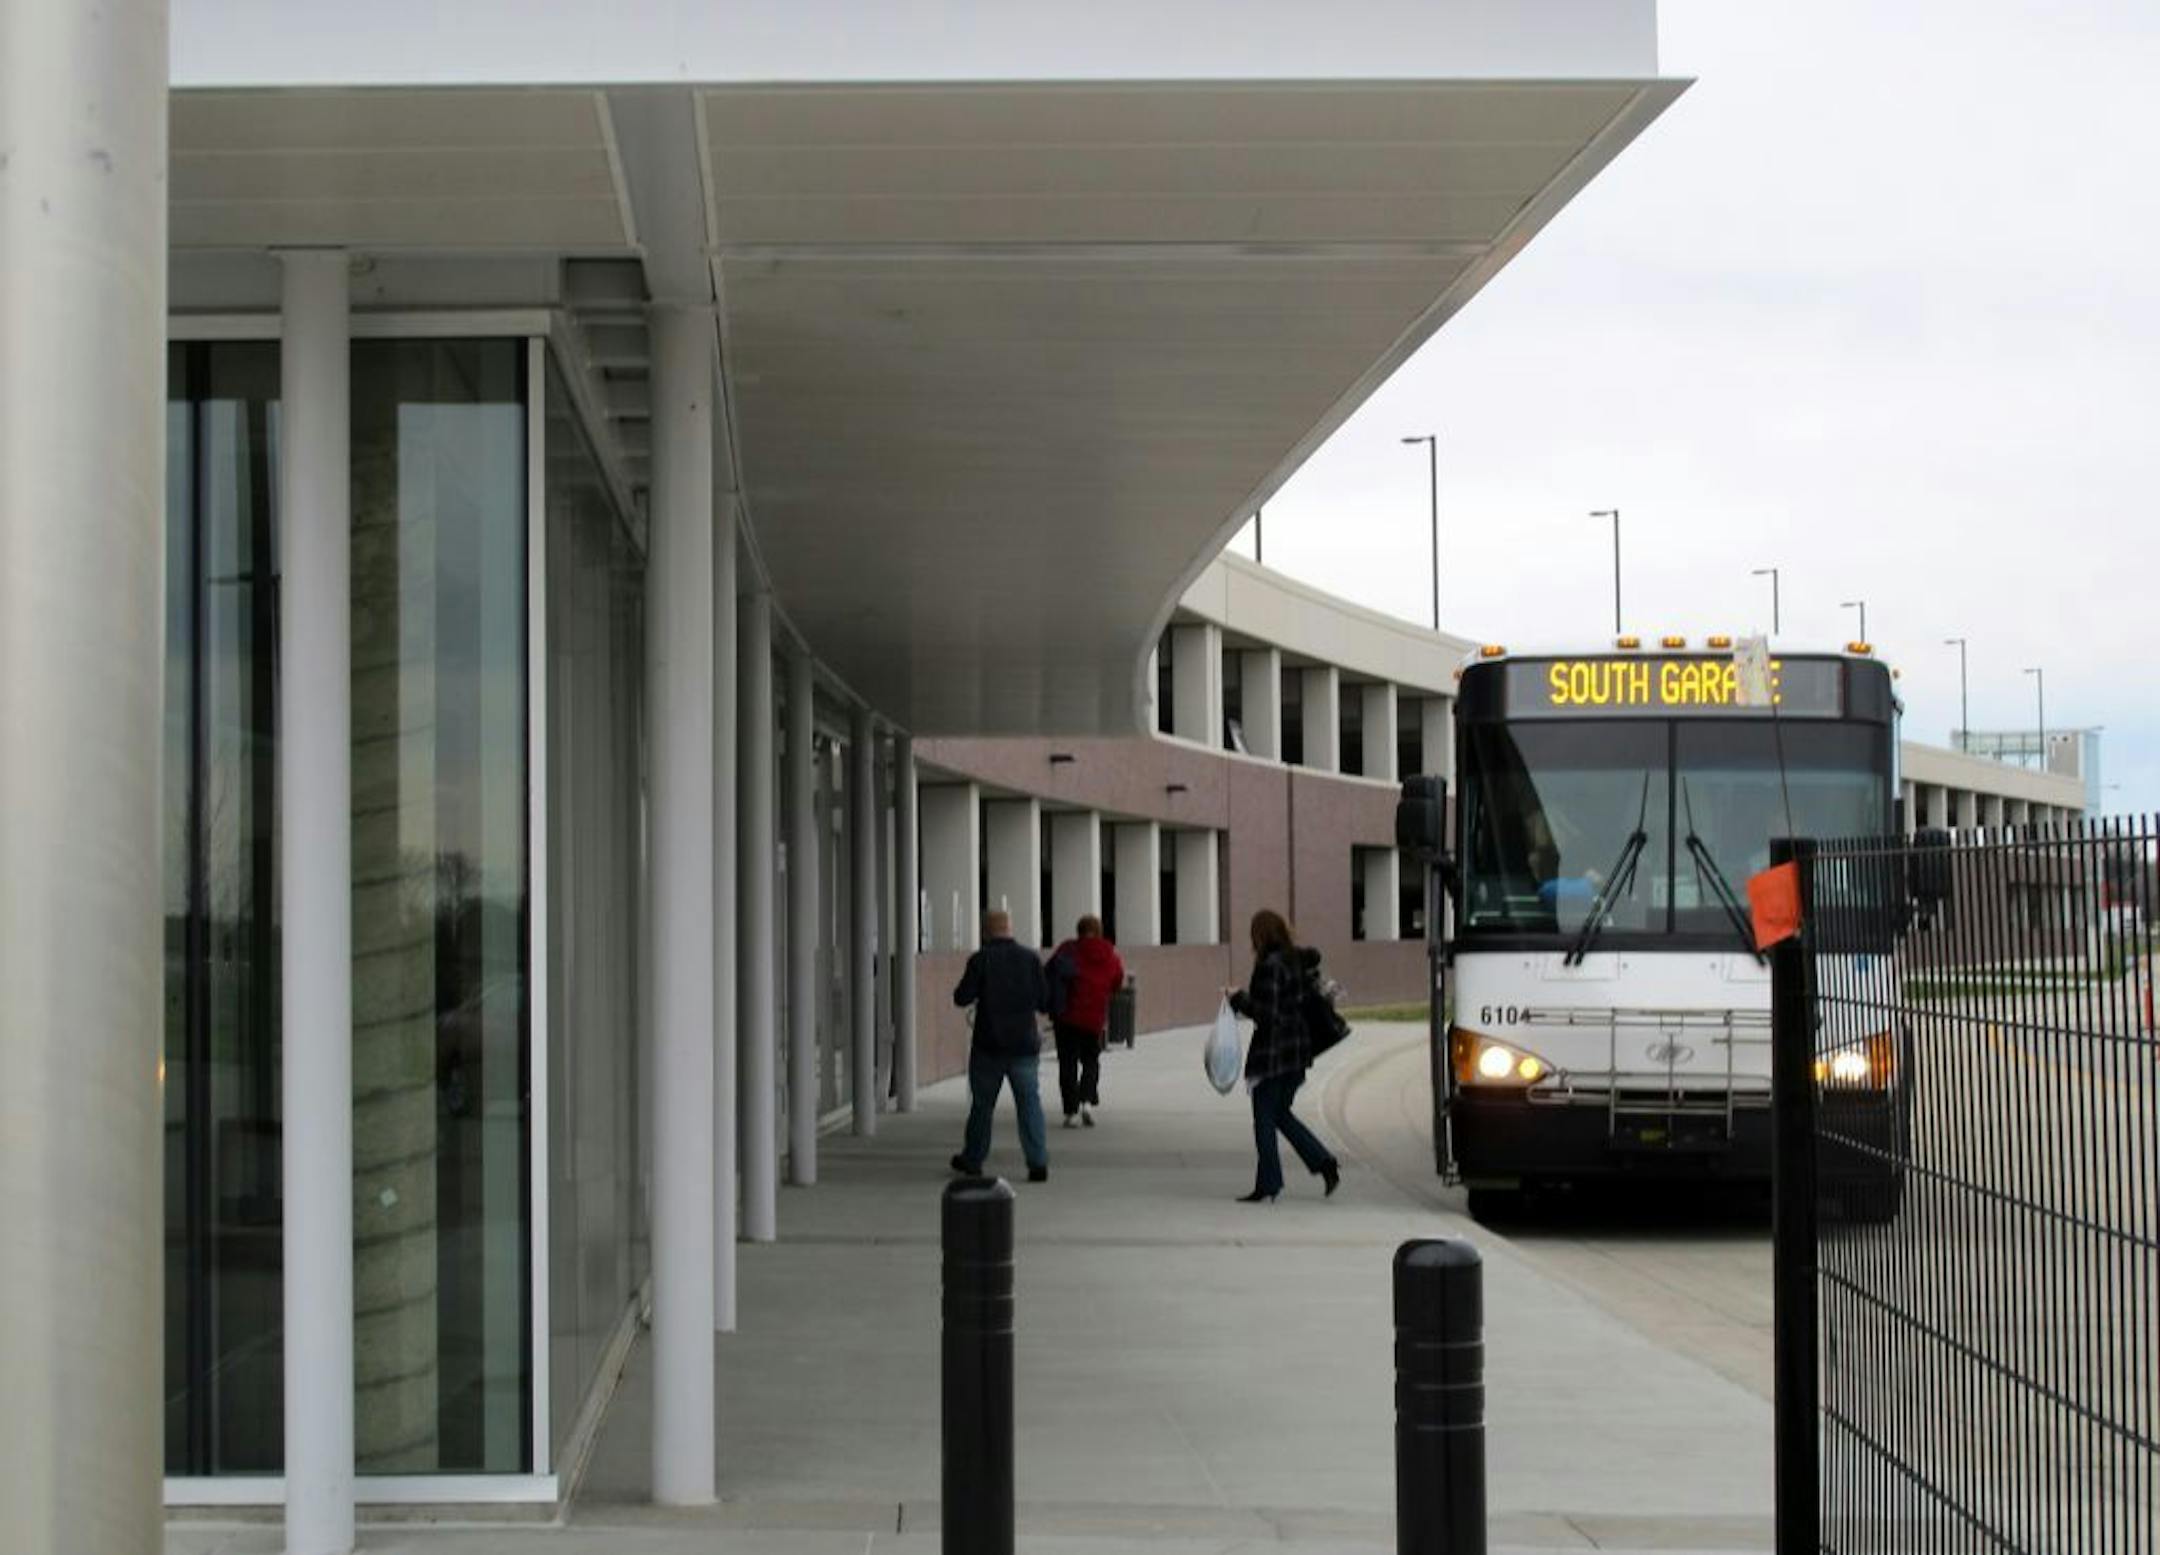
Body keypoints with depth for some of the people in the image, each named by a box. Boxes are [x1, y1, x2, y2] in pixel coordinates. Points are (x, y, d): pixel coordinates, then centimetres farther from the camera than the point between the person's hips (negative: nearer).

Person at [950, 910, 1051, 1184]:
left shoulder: (980, 960, -8)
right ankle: (1038, 1162, -6)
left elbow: (962, 998, -10)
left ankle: (972, 1160, 23)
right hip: (1024, 1045, 1)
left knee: (982, 1103, 12)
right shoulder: (1031, 959, -2)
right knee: (1030, 1102, 4)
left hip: (989, 1045, -1)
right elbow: (1045, 1003, 0)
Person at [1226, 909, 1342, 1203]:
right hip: (1297, 1052, 8)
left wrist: (1238, 998, -8)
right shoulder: (1300, 961, 7)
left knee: (1265, 1119, 2)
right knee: (1281, 1114, 19)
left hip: (1272, 1053, -8)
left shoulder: (1270, 966, -18)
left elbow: (1266, 1014, -21)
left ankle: (1267, 1188, 5)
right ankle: (1325, 1163, 8)